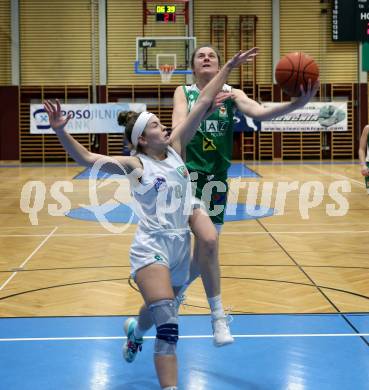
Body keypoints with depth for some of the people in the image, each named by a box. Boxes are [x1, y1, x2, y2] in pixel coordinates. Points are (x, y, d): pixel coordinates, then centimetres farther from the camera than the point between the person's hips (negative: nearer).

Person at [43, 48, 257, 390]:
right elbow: (87, 159, -18)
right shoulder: (134, 165, -8)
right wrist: (61, 131, -32)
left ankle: (135, 330, 61)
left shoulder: (175, 148, 5)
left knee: (159, 311, 26)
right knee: (168, 324, -20)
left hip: (180, 246, 6)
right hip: (151, 247, -6)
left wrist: (228, 67, 1)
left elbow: (203, 103, 2)